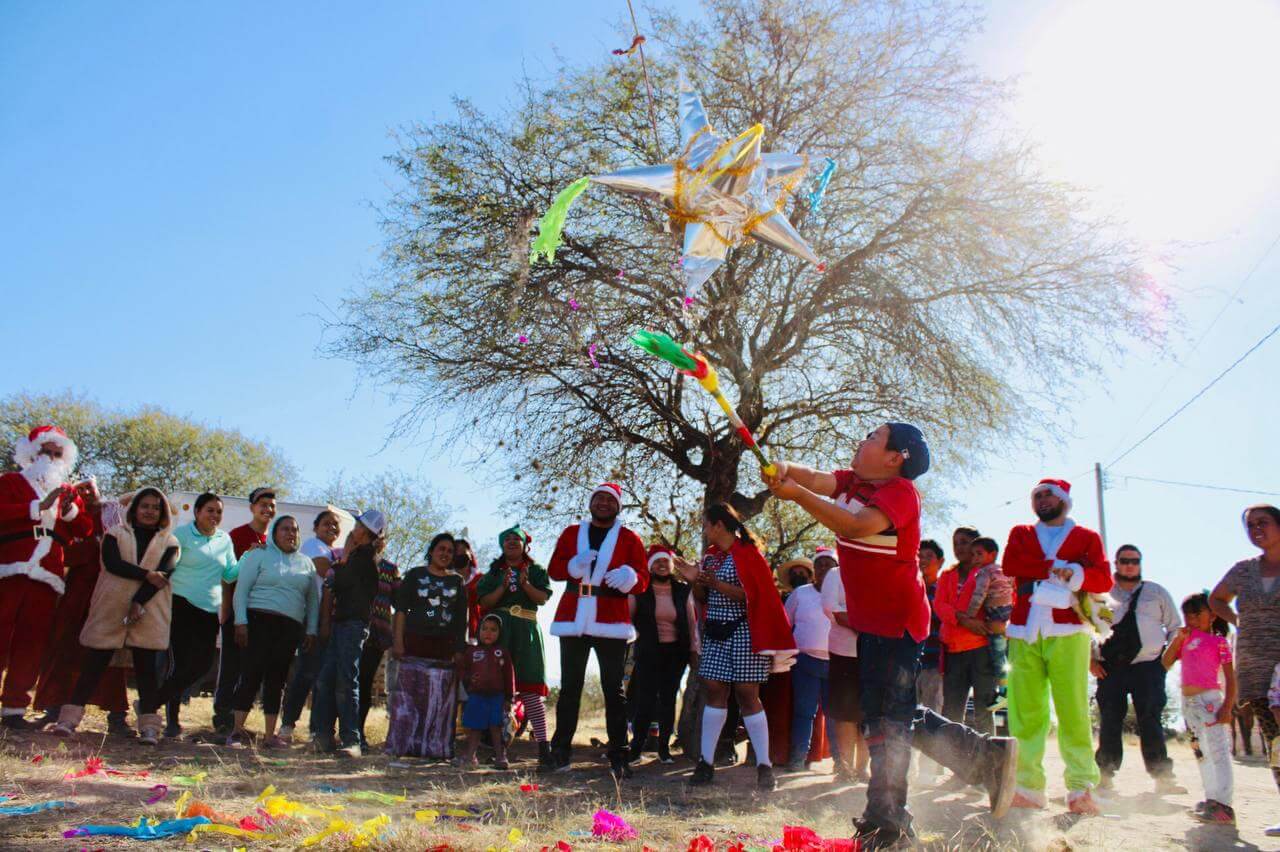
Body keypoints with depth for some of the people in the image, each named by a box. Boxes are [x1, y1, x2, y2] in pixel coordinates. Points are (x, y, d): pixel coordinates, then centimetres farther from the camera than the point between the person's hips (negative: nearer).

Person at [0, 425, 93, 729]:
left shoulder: (68, 492, 22)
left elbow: (86, 529, 13)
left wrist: (71, 510, -5)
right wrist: (40, 506, -17)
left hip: (47, 578, 4)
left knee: (31, 646, 3)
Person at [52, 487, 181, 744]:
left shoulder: (170, 543, 10)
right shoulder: (115, 534, 10)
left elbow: (164, 574, -5)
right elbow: (112, 563, -8)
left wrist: (139, 603, -17)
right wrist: (147, 575, -15)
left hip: (149, 615, 0)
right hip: (110, 610, 0)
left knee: (146, 668, -1)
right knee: (94, 664, 0)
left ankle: (149, 727, 0)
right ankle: (69, 718, 6)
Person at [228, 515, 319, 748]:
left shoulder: (306, 564, 18)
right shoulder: (259, 555, 5)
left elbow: (312, 600, 18)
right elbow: (241, 590, -1)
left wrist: (311, 630, 9)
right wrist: (241, 622, -10)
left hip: (291, 628, 4)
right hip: (259, 621, -4)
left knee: (277, 680, 5)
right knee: (251, 675, -7)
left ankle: (269, 735, 9)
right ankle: (237, 731, 3)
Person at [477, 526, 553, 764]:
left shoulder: (536, 570, 14)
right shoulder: (494, 572, 16)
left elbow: (543, 598, 2)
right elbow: (483, 603, 5)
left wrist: (525, 584, -14)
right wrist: (503, 587, -9)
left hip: (525, 631, -1)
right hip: (497, 631, 1)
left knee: (530, 689, -9)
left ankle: (543, 745, -13)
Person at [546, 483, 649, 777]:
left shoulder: (629, 539, 8)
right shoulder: (571, 533, 14)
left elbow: (643, 579, 0)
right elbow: (553, 569, 5)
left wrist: (630, 578, -23)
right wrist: (574, 566, -15)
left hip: (612, 622, -2)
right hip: (573, 620, 2)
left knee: (613, 689, 0)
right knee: (569, 688, 6)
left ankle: (618, 758, 2)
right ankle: (560, 753, 13)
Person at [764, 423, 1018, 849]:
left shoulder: (901, 491, -16)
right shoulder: (852, 482, 9)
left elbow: (855, 526, -31)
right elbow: (816, 479, -8)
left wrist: (797, 495, -36)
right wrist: (784, 471, -30)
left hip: (896, 621, -10)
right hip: (871, 621, 10)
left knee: (885, 720, -3)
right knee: (896, 716, 18)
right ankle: (986, 757, 27)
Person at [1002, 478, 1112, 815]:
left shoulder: (1087, 537, 18)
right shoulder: (1020, 533, 23)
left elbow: (1104, 578, 3)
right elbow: (1010, 565, 2)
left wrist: (1075, 574, -15)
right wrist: (1057, 567, -3)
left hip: (1067, 631, -2)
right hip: (1024, 631, 2)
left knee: (1074, 709, -9)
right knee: (1024, 710, -4)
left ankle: (1081, 788, -5)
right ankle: (1028, 786, -1)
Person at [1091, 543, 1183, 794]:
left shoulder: (1157, 592, 15)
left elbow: (1176, 627, 18)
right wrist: (1090, 659, 3)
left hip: (1148, 667, 0)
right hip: (1109, 668, 0)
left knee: (1151, 723, -6)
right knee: (1109, 723, 0)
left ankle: (1162, 778, -3)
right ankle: (1104, 777, 5)